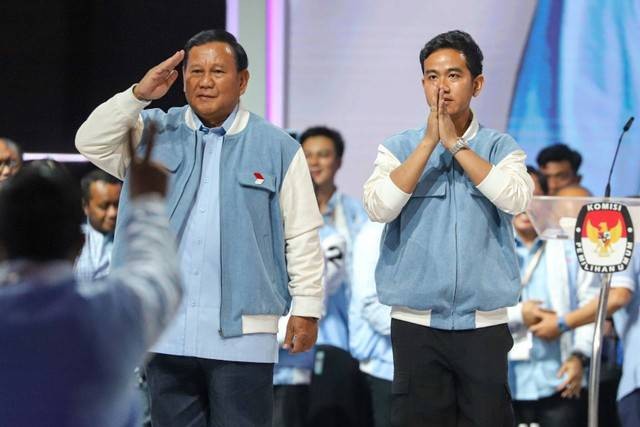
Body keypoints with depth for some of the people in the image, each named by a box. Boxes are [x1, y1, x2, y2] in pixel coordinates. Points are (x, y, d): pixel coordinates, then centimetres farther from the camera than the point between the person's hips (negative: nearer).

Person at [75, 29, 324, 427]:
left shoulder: (277, 148, 4)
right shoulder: (155, 134, 11)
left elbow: (302, 236, 4)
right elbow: (92, 143, -4)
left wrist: (306, 307, -1)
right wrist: (138, 95, -13)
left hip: (242, 334, -3)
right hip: (167, 332, 3)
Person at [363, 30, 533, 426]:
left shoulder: (501, 147, 4)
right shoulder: (398, 148, 4)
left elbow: (516, 199, -15)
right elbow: (379, 207, -12)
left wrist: (455, 144, -11)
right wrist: (430, 142, -11)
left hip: (484, 324, 0)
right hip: (417, 323, 0)